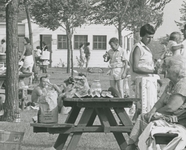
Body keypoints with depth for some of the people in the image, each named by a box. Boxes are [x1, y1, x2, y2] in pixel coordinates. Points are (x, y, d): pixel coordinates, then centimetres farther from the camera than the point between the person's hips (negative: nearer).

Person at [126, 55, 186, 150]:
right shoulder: (171, 84, 15)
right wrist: (153, 111, -8)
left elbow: (170, 107, -25)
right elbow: (161, 101, 13)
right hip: (169, 117, 11)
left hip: (178, 120, -11)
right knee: (142, 118, 8)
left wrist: (155, 112, -8)